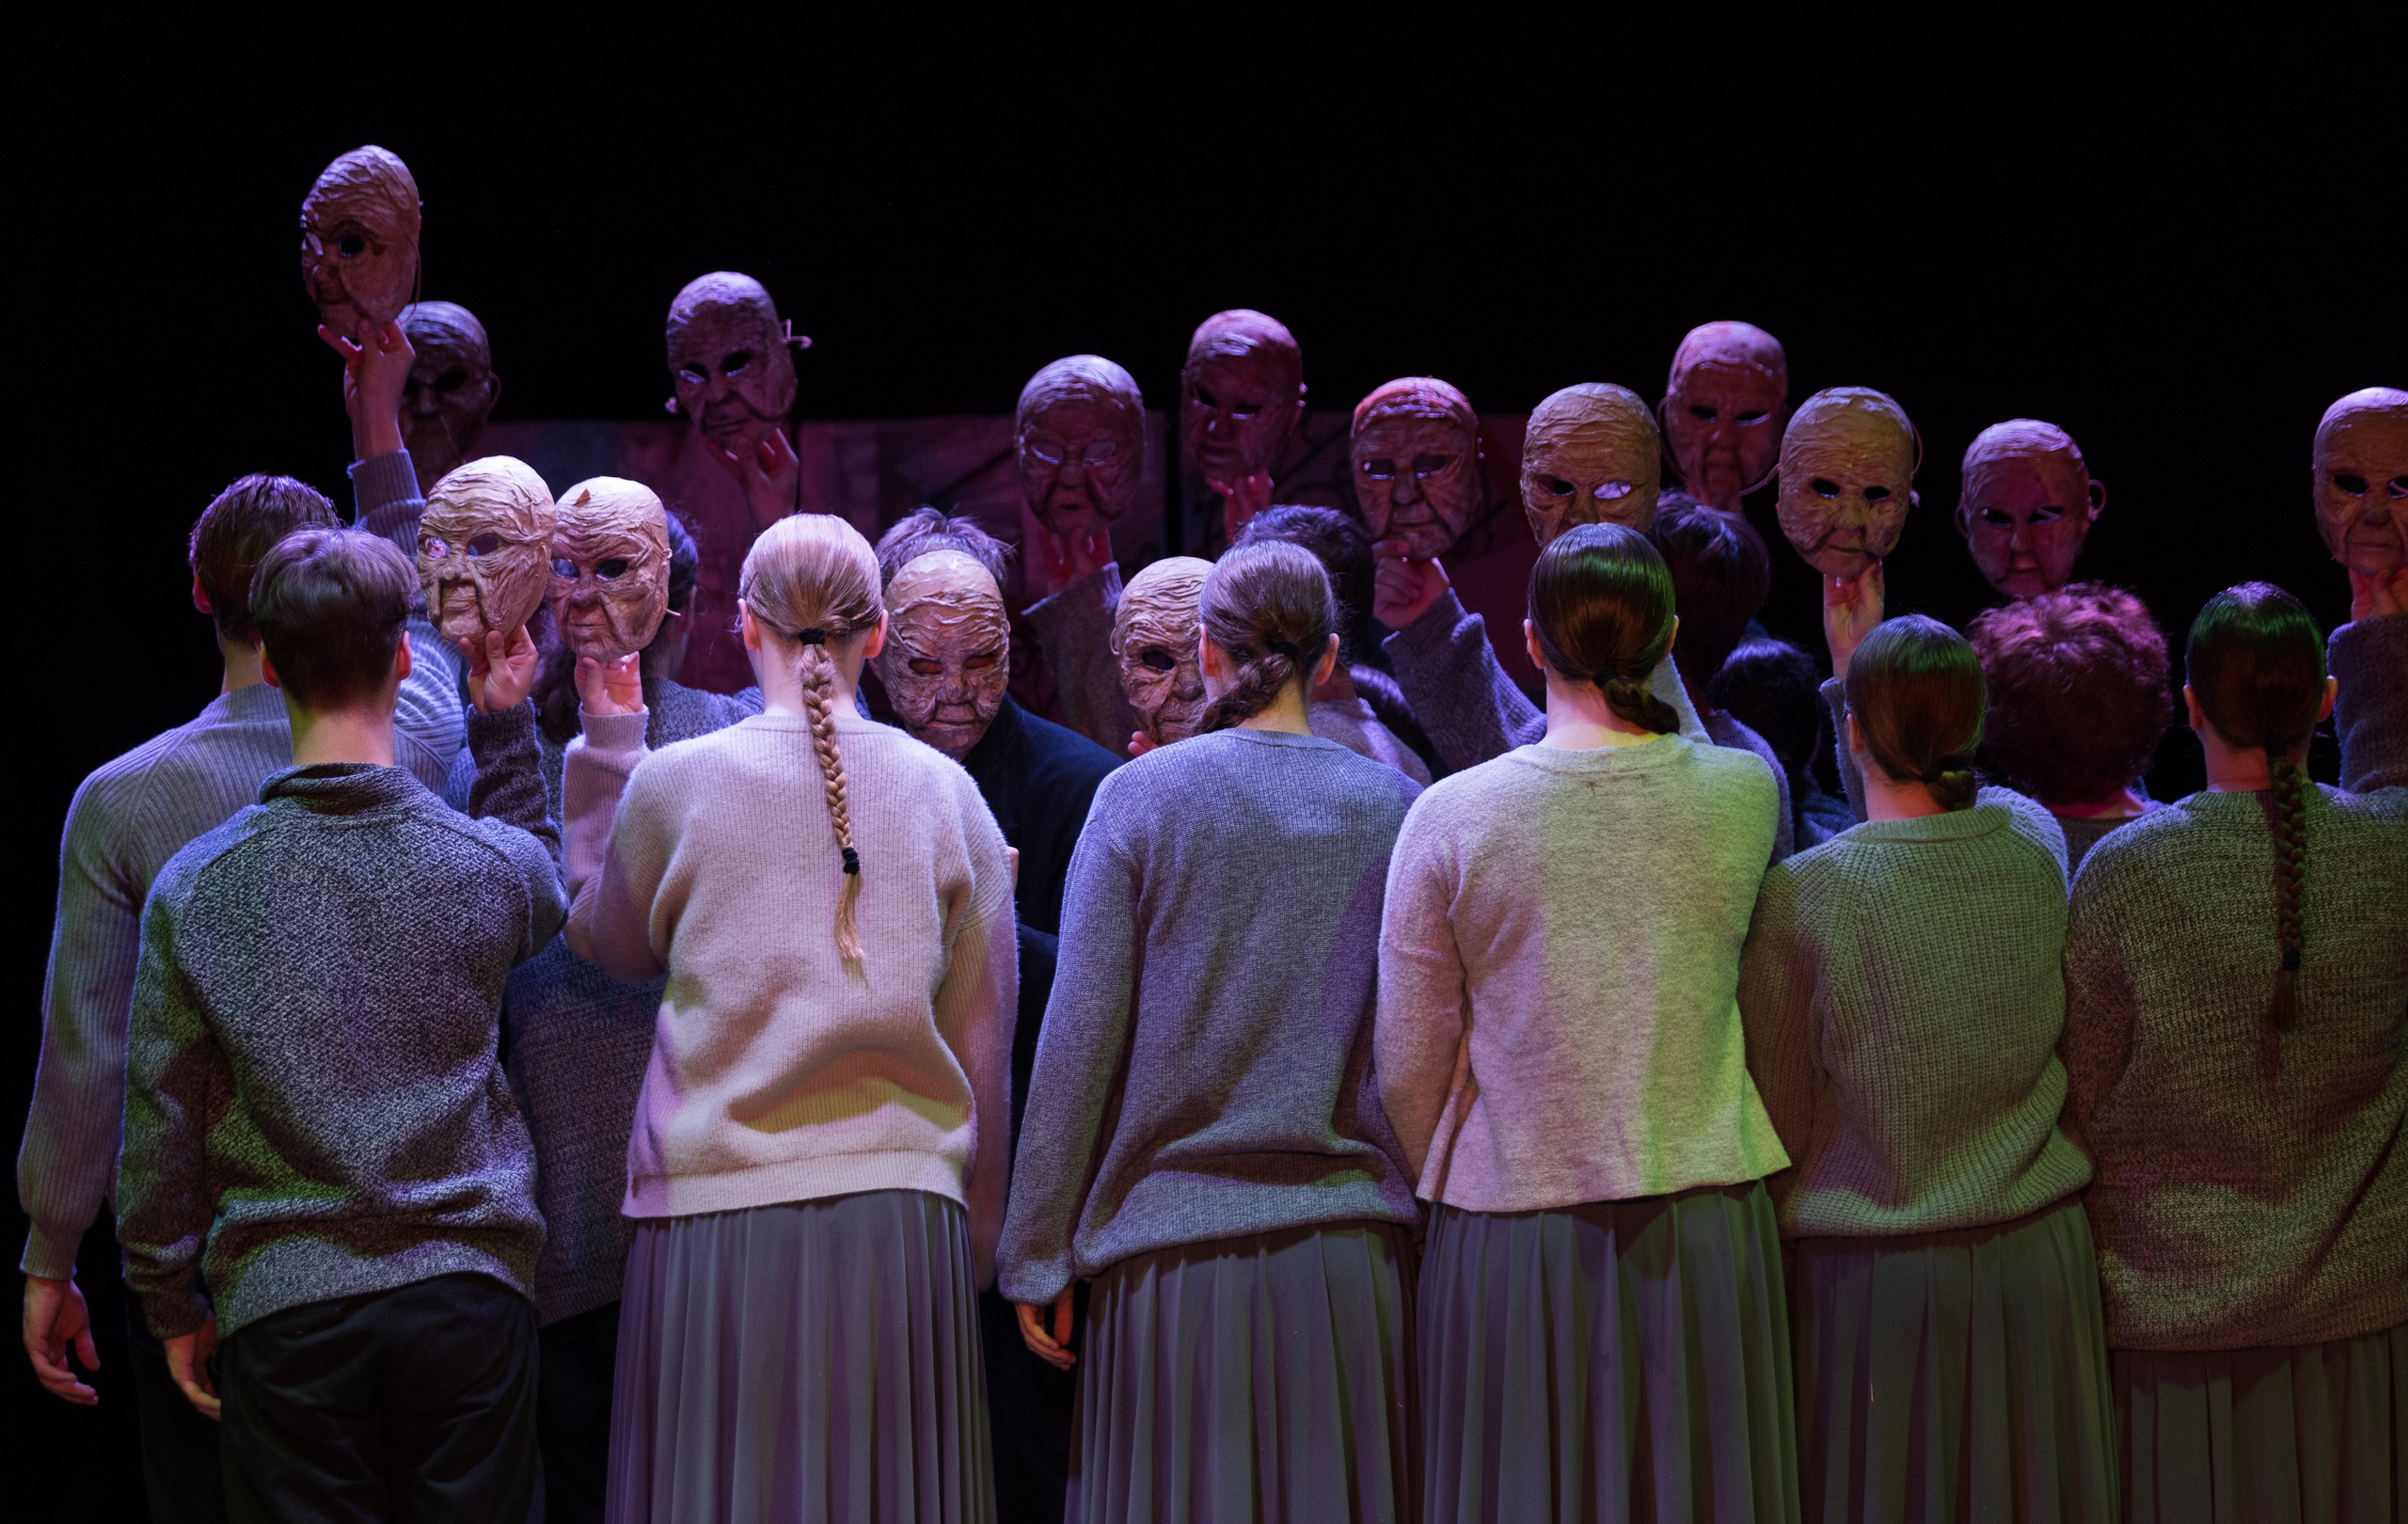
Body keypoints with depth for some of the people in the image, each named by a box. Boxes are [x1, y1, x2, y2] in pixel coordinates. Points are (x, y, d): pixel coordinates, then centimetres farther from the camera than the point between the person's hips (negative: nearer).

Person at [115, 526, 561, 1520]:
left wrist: (171, 1304, 11)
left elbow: (160, 1115, 0)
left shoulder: (195, 888, -5)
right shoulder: (491, 864, -4)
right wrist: (505, 727, 23)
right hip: (468, 1289, 0)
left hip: (283, 1306, 0)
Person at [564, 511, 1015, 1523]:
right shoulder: (943, 792, 3)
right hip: (903, 1228, 1)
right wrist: (975, 1244, 17)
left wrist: (605, 749, 21)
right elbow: (984, 1043, 8)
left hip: (718, 1213, -1)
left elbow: (605, 942, 17)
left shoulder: (672, 784, -2)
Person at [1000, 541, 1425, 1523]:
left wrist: (1037, 1257, 1)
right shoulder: (1394, 809, 2)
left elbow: (1079, 1039, -4)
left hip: (1173, 1240, -2)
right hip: (1353, 1250, 2)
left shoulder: (1142, 797, -3)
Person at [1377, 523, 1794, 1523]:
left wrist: (1434, 1195, 14)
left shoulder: (1451, 816, -9)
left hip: (1512, 1229, -1)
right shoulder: (1746, 796, -5)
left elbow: (1408, 1066, -2)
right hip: (1705, 1223, 1)